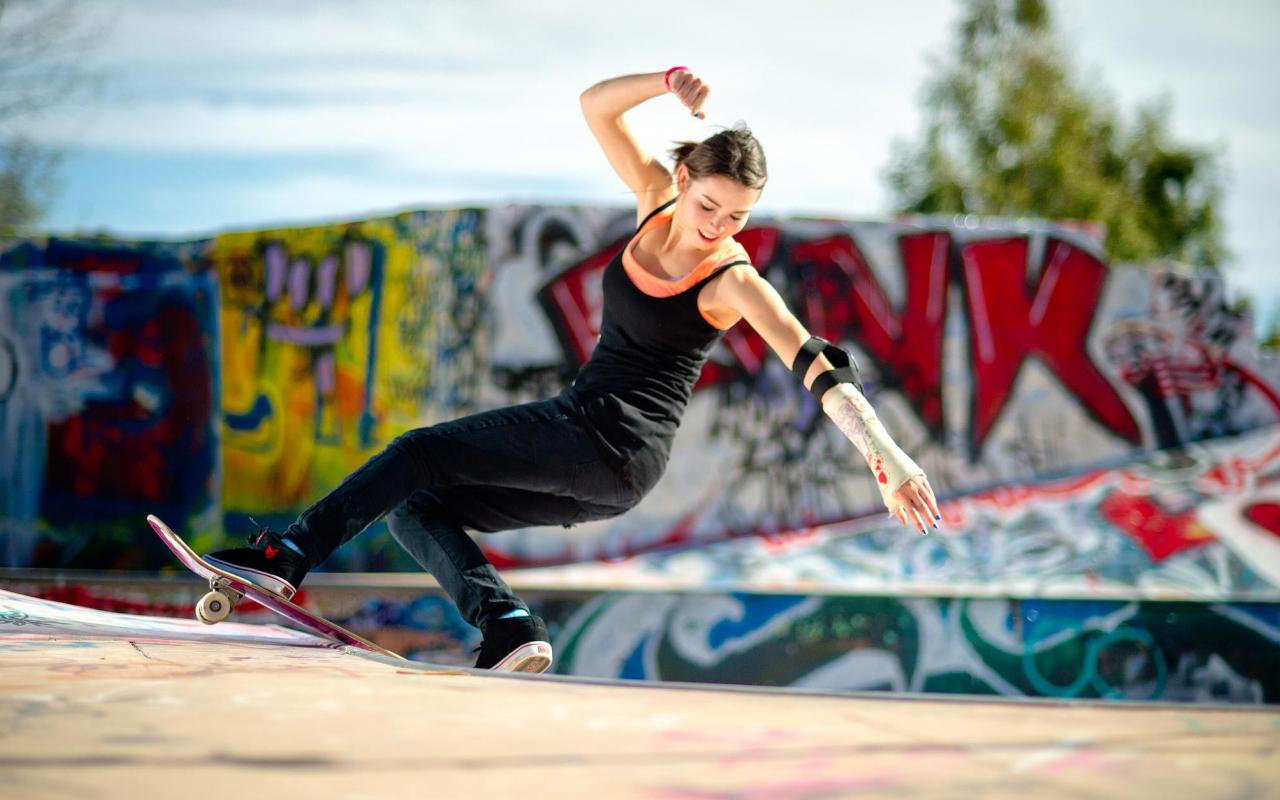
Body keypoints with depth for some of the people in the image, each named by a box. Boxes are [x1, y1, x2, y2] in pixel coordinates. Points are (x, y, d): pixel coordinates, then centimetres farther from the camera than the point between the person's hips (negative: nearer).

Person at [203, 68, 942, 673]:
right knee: (415, 504, 1)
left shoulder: (734, 282, -13)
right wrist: (669, 82, -13)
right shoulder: (659, 198, 5)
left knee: (419, 454, -11)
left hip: (612, 439, -8)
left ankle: (290, 557, -12)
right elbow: (596, 106, 6)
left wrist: (887, 457, -31)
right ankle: (509, 627, -18)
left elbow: (817, 368, -21)